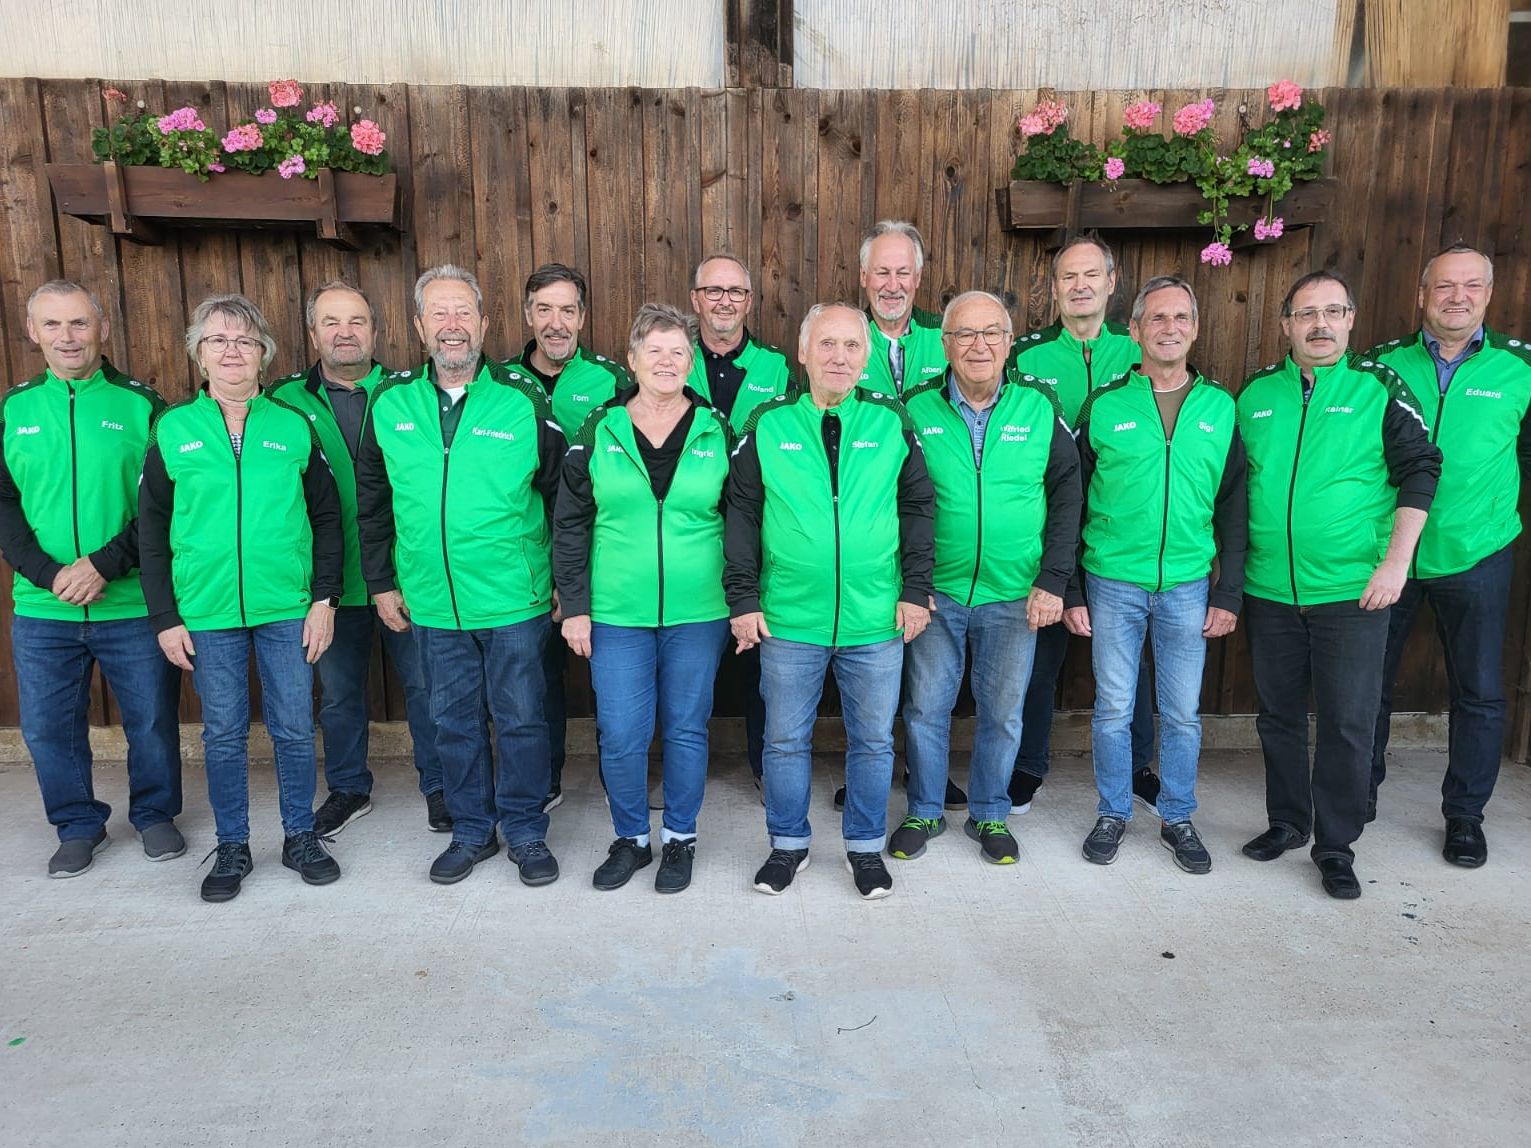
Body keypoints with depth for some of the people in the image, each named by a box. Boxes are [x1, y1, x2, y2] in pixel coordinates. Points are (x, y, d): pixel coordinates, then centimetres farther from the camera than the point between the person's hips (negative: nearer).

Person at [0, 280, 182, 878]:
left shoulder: (141, 404, -1)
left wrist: (106, 564, -16)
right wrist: (49, 573, -11)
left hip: (133, 605, -2)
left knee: (151, 720, 8)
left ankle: (155, 815, 30)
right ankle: (78, 826, 31)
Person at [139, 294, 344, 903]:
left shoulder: (294, 426, 3)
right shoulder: (172, 429, 3)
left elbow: (327, 518, 4)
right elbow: (151, 531, 5)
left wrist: (324, 597, -3)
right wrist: (165, 617, 0)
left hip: (288, 610, 0)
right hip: (206, 613, 0)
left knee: (295, 729, 7)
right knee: (224, 735, 10)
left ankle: (301, 836, 25)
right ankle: (232, 847, 25)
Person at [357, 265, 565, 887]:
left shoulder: (523, 398, -6)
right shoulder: (390, 402, 3)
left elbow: (561, 493, 0)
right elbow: (372, 503, 11)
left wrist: (566, 580, 0)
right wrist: (381, 583, 9)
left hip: (515, 600, -3)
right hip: (432, 601, 3)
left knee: (521, 718, 7)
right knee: (453, 720, 14)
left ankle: (526, 831, 25)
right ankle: (472, 830, 31)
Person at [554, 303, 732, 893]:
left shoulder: (716, 432, 2)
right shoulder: (598, 431, 2)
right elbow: (570, 524, 4)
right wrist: (574, 605, 0)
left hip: (697, 614, 0)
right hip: (616, 615, 0)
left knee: (686, 728, 10)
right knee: (620, 734, 3)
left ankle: (680, 837, 29)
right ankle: (630, 838, 26)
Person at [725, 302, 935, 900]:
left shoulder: (891, 421, 1)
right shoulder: (768, 424, 0)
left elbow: (917, 507, 6)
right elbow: (742, 514, 2)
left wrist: (915, 591, 1)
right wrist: (743, 599, -2)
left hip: (876, 623, 1)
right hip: (788, 620, 0)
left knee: (873, 740, 12)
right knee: (785, 740, 12)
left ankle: (865, 845, 32)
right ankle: (788, 842, 32)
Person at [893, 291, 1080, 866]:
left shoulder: (1040, 407, -2)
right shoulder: (915, 408, -4)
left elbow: (1067, 494, 2)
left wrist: (1053, 579, -5)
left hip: (1015, 596, 1)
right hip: (934, 591, 0)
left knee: (1003, 712, 12)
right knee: (925, 708, 10)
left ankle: (990, 814, 33)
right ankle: (924, 812, 30)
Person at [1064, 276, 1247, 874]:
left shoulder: (1220, 408, 4)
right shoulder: (1103, 405, -1)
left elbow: (1233, 507, 7)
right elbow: (1070, 502, 2)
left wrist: (1228, 593, 1)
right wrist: (1071, 592, -1)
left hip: (1188, 586, 1)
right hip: (1113, 583, -1)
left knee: (1183, 712, 10)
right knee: (1113, 707, 7)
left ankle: (1177, 819, 28)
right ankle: (1113, 814, 25)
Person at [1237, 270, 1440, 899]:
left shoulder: (1379, 387, -2)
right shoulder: (1257, 393, 6)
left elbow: (1419, 471, -3)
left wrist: (1396, 561, -10)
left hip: (1353, 591, -3)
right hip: (1268, 589, 3)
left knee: (1347, 722, 2)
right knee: (1278, 714, 14)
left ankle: (1336, 846, 17)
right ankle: (1287, 822, 31)